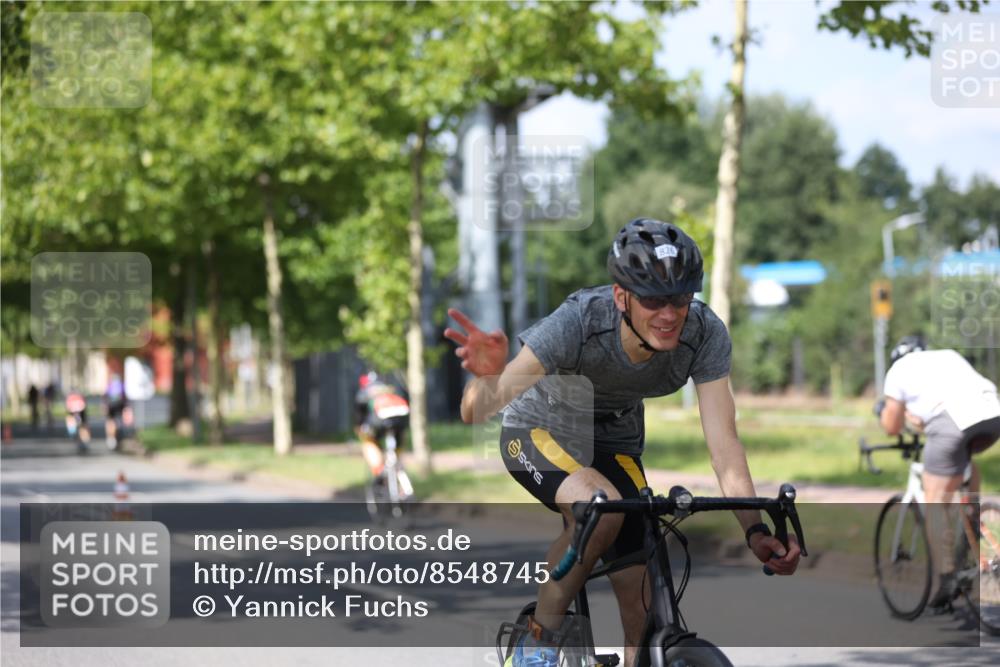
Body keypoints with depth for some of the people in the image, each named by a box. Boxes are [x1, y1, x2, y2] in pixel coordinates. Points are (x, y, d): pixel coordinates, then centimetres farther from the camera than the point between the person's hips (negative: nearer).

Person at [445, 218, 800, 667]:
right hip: (540, 432, -4)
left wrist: (755, 531, -39)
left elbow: (723, 442, -25)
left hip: (614, 443, 4)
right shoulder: (578, 322, -36)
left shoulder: (705, 335, -26)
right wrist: (488, 376, -63)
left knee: (640, 599, -5)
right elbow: (474, 412, -40)